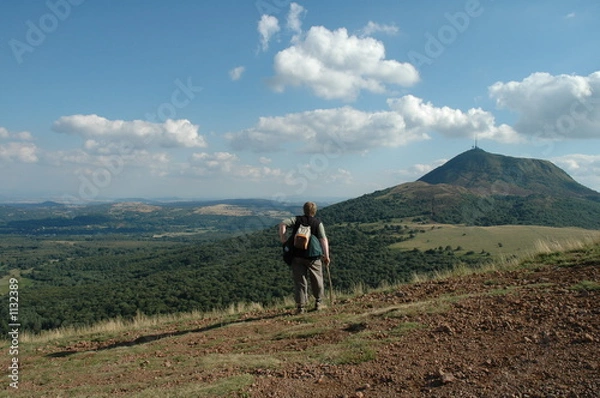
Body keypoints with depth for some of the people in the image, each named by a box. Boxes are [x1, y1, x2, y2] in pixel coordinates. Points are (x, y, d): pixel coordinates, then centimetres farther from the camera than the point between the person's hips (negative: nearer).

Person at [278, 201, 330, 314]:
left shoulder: (297, 219, 6)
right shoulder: (318, 223, 2)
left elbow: (283, 224, -9)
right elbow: (323, 239, -10)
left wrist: (283, 239, -6)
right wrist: (326, 255, -10)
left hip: (297, 256, 1)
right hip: (313, 256, -1)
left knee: (300, 281, 5)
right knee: (317, 280, 17)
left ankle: (301, 306, 4)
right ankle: (318, 303, 28)